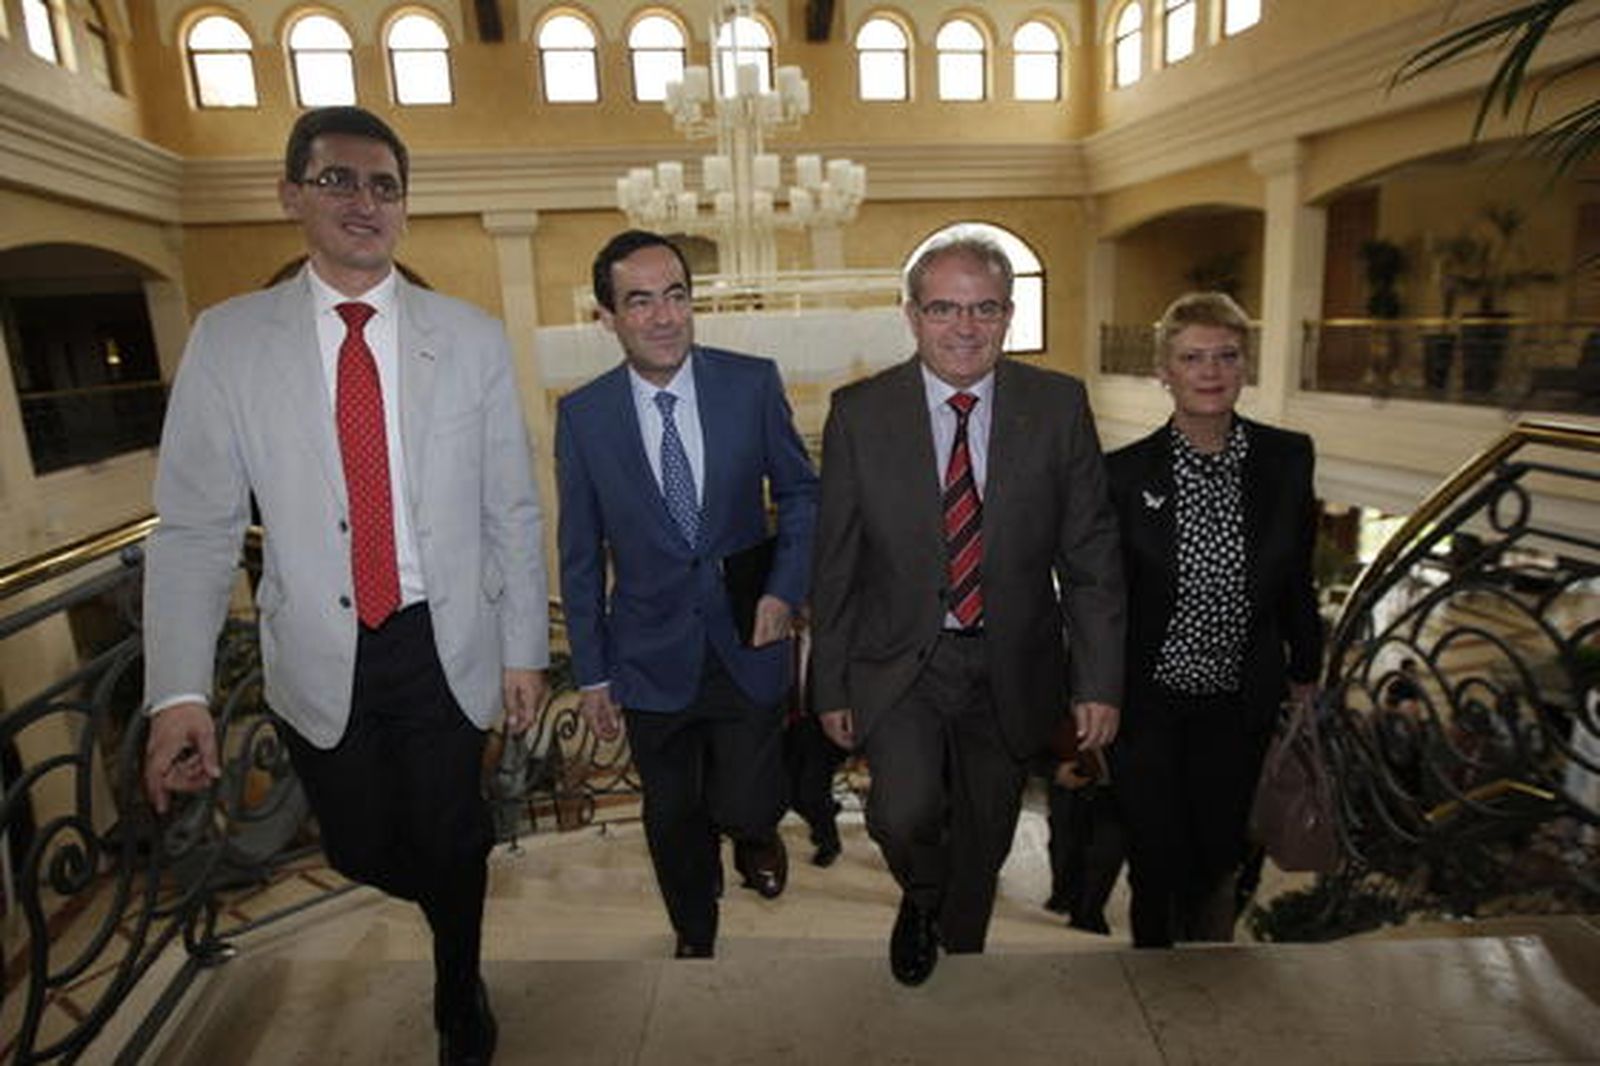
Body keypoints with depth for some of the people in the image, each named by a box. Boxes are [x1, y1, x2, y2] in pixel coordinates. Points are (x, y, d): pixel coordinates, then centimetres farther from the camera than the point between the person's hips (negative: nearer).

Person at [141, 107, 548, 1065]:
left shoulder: (473, 338, -4)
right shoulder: (227, 341, -3)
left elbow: (514, 510, -2)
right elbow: (195, 528, -3)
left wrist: (525, 649, 0)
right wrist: (179, 693, -9)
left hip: (448, 648, 0)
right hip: (320, 659, 1)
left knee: (452, 847, 13)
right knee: (364, 854, 15)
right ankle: (452, 885, 50)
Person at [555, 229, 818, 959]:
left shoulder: (752, 383, -8)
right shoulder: (582, 415, -7)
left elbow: (800, 492, 4)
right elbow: (580, 556, -1)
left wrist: (785, 590, -9)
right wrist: (591, 673, 2)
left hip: (747, 646, -1)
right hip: (652, 658, 1)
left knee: (746, 807, 4)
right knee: (673, 818, 18)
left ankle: (754, 836, 44)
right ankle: (694, 935, 48)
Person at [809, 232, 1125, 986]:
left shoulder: (1059, 406, -6)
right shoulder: (859, 413, -8)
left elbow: (1091, 554, -2)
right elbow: (835, 562, -3)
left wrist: (1100, 681, -5)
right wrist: (830, 686, -1)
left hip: (1011, 669, 2)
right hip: (899, 662, -1)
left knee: (984, 840, 17)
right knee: (906, 812, -21)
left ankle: (960, 955, 49)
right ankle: (920, 899, 17)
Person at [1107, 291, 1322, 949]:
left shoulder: (1288, 459, -6)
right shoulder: (1125, 473, -14)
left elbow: (1297, 577, 6)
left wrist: (1304, 673, 14)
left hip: (1240, 705, 3)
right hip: (1149, 705, -2)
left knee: (1220, 853, 18)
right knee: (1157, 859, 11)